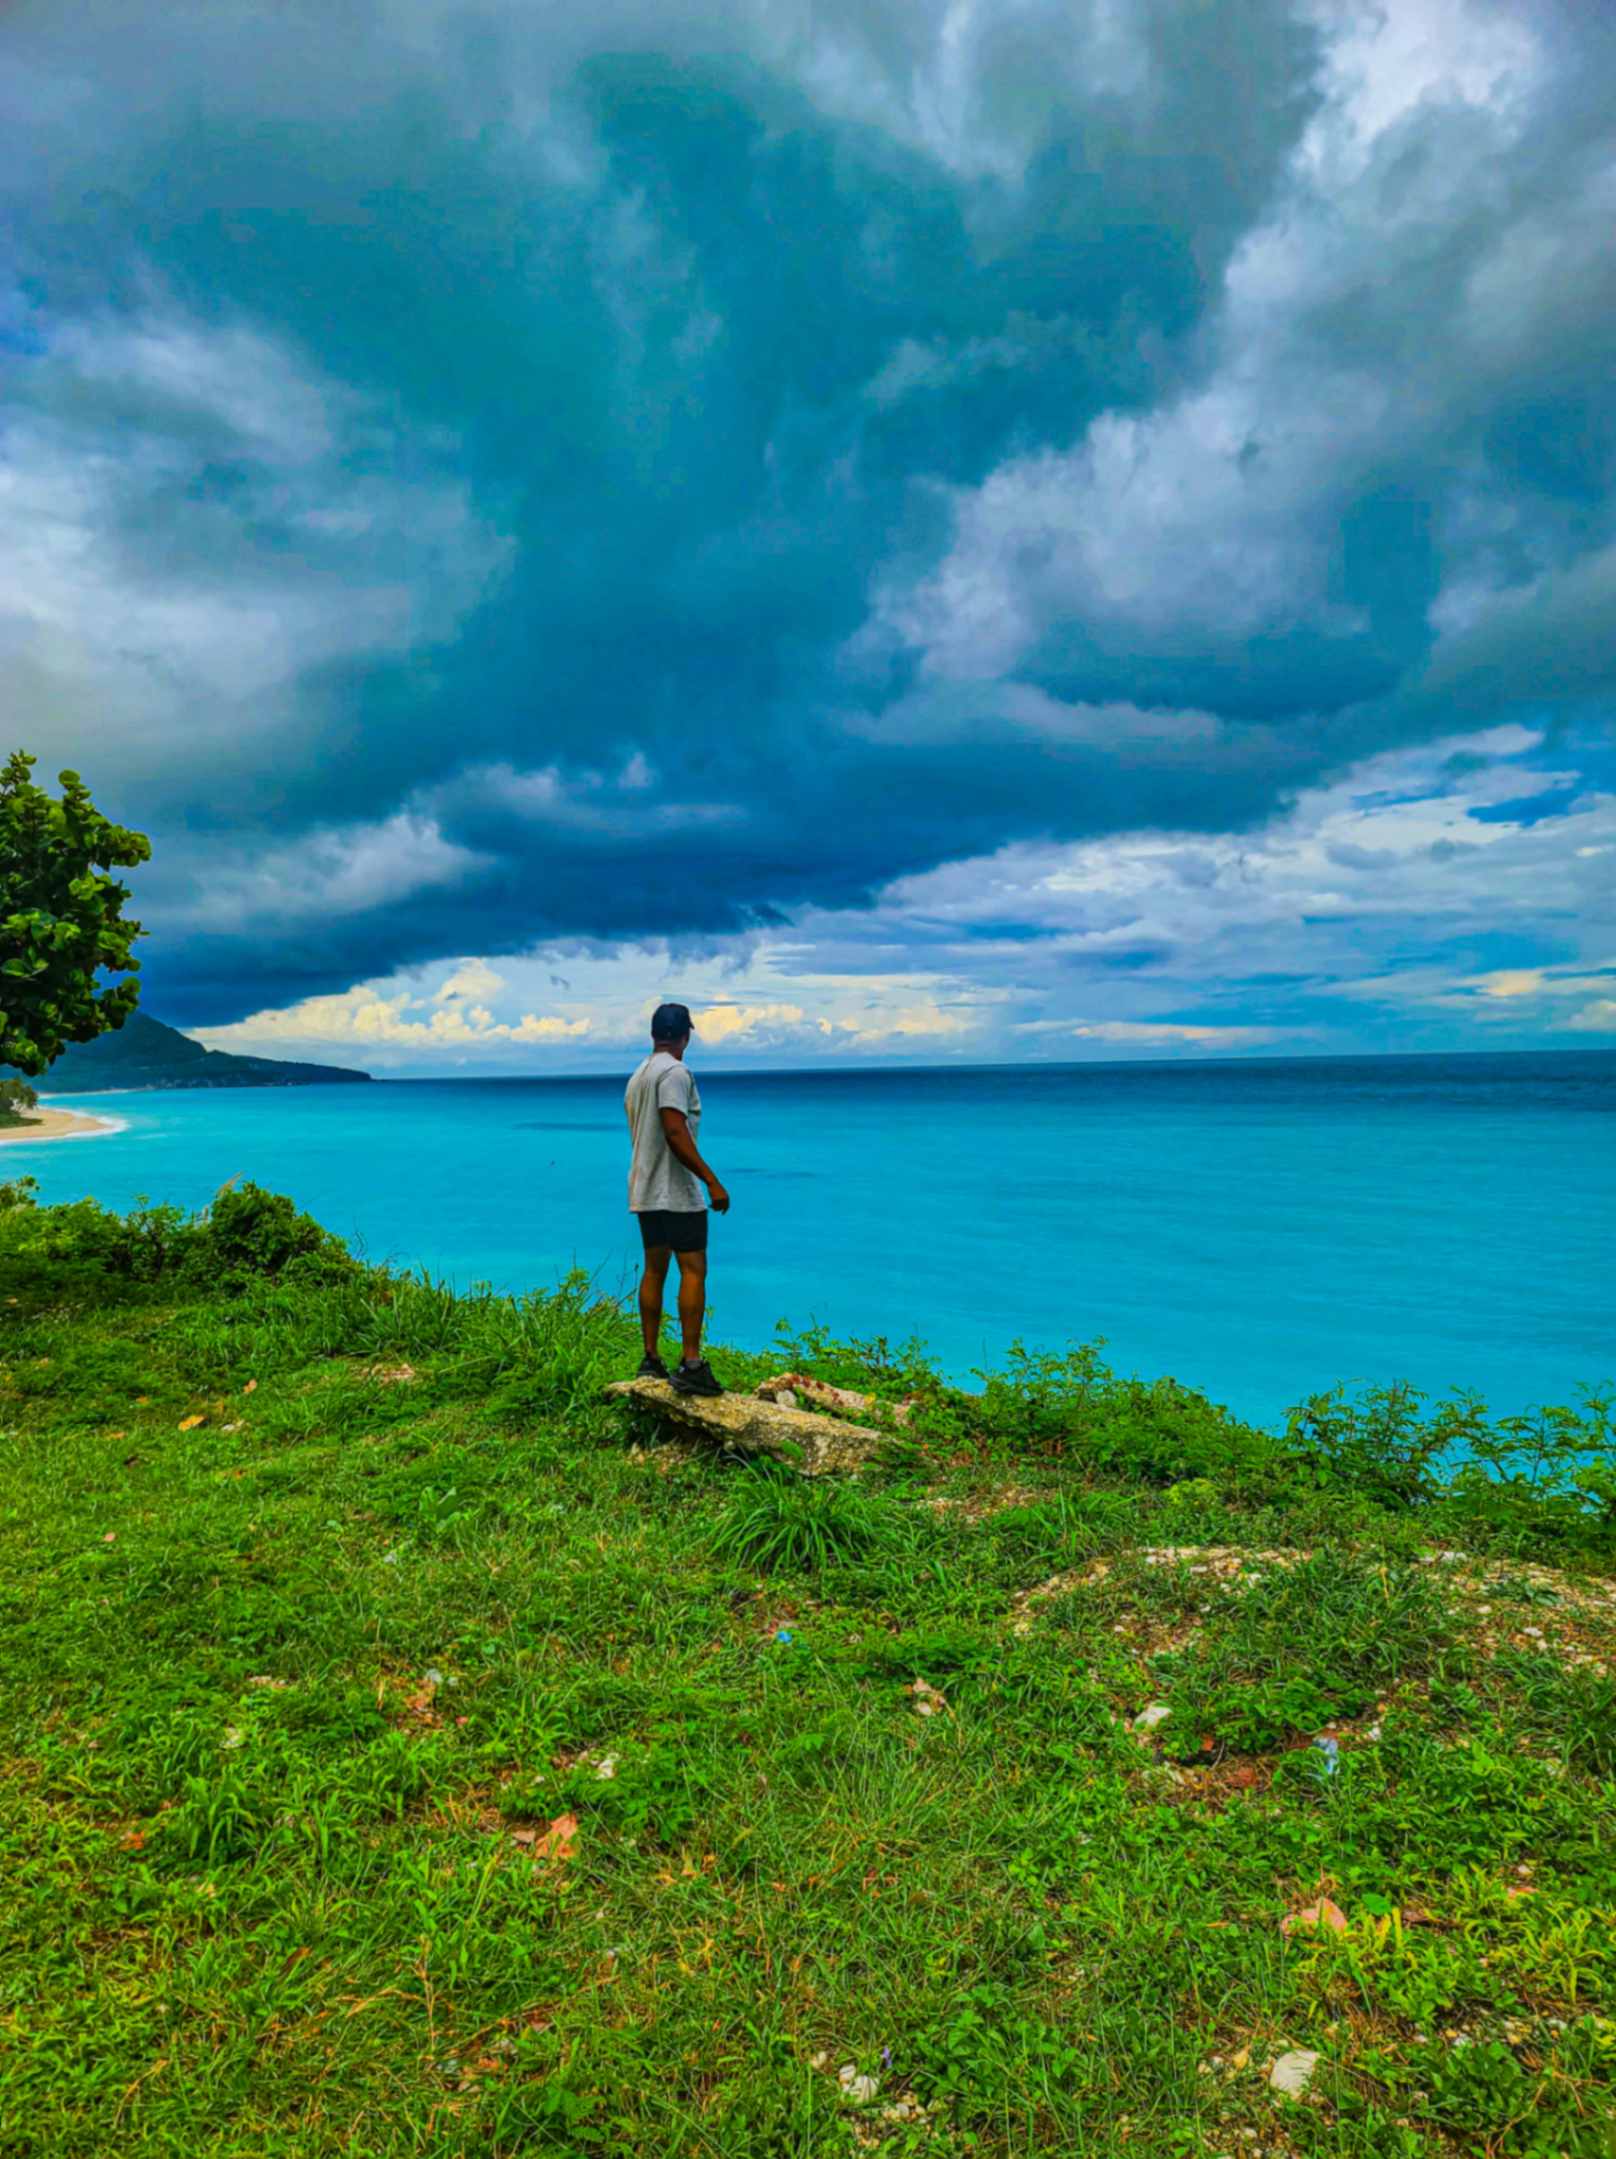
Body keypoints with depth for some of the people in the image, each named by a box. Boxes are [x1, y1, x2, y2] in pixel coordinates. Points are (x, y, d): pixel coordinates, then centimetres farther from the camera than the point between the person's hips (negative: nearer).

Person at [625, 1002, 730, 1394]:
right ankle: (691, 1365, -9)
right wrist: (712, 1181, -21)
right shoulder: (675, 1072, -13)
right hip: (676, 1192, -9)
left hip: (644, 1192, 9)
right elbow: (675, 1134, -22)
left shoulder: (637, 1075, 16)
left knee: (654, 1270, 11)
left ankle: (651, 1361, 15)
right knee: (693, 1271, -7)